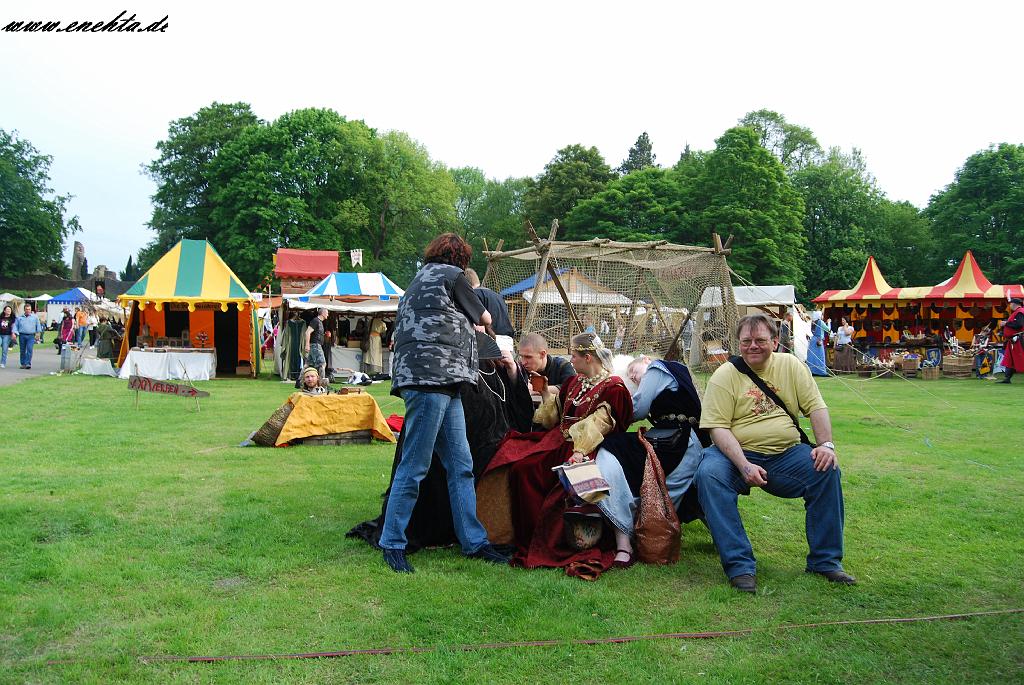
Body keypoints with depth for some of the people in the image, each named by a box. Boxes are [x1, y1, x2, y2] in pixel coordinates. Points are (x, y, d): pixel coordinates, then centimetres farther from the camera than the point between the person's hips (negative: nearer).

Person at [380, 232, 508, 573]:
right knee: (414, 467, -5)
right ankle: (392, 543, 2)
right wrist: (481, 321, 34)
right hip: (430, 379, -9)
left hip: (443, 384, 9)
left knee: (461, 466, 8)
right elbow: (484, 318, 12)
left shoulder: (420, 279, 27)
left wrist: (467, 324, 38)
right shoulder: (451, 274, 2)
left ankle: (474, 541, 13)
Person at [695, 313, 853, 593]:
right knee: (709, 473, -32)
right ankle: (739, 565, -26)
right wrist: (744, 466, -24)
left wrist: (826, 444, -11)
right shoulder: (725, 375, -3)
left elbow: (816, 407, 7)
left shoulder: (791, 365, 8)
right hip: (738, 453, -3)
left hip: (787, 454, 3)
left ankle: (825, 560, -4)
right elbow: (718, 428, -11)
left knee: (827, 469, -22)